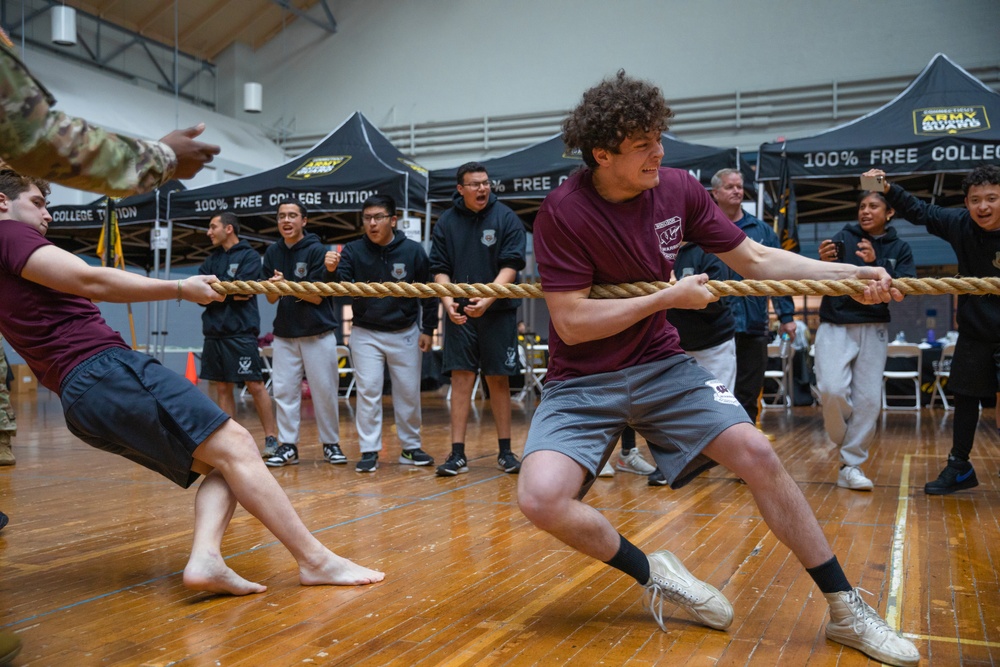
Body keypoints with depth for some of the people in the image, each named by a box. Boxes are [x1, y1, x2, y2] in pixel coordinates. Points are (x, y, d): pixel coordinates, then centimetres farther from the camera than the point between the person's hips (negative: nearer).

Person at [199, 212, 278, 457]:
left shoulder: (249, 256, -2)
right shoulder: (211, 259, 17)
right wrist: (228, 292, -7)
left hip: (241, 332, -6)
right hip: (214, 331, 7)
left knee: (255, 385, -5)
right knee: (222, 388, 7)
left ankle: (271, 438, 1)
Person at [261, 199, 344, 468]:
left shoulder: (317, 250, -8)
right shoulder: (272, 253, 6)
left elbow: (317, 296, -10)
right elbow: (271, 298, 7)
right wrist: (274, 287, -15)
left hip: (318, 334, -4)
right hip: (284, 334, 4)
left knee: (324, 391, 1)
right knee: (284, 390, 3)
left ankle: (331, 444, 14)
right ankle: (288, 446, 12)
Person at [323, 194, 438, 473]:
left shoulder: (413, 251, -7)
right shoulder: (354, 250, -6)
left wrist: (428, 329, -1)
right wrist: (332, 271, -36)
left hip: (405, 333, 0)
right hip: (365, 333, 0)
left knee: (408, 393, 7)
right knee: (368, 391, -1)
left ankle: (411, 447, 22)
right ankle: (369, 451, 7)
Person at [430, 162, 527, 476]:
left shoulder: (506, 218, -1)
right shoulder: (446, 223, 6)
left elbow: (511, 265, -8)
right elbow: (439, 269, 5)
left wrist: (488, 298, -21)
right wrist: (447, 301, -13)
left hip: (498, 311, -1)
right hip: (459, 312, 1)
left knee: (498, 379, 6)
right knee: (461, 378, -1)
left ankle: (505, 450, 16)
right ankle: (457, 453, 3)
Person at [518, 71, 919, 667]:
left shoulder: (678, 189, -3)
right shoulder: (564, 211, -17)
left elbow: (756, 259, 4)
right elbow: (572, 324, -18)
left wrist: (852, 275, -7)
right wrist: (669, 298, -17)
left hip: (660, 366, 3)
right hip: (582, 383, -3)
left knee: (756, 454, -12)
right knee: (541, 497, -25)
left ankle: (847, 610, 5)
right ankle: (652, 574, 1)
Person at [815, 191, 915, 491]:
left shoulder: (900, 248, 8)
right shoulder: (843, 237, 2)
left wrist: (876, 263, -21)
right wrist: (824, 263, -30)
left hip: (874, 329, 2)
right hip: (835, 326, -2)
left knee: (869, 399, -3)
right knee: (833, 389, -18)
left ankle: (851, 465, 8)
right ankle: (844, 442, 10)